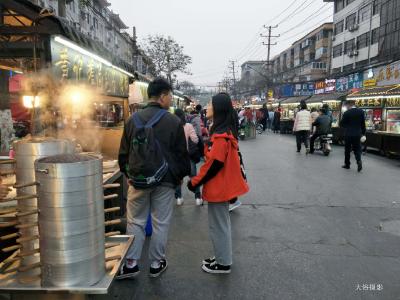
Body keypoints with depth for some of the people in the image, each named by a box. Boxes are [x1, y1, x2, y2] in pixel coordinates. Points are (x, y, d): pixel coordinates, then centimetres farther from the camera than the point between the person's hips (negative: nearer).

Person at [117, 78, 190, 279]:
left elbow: (124, 152, 7)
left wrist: (128, 174, 19)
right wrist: (181, 175, 11)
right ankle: (156, 264, 23)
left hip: (138, 180, 2)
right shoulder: (173, 122, -9)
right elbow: (182, 153, -4)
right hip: (165, 180, -2)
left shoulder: (133, 119, 1)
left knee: (135, 221, 14)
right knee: (161, 223, 11)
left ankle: (131, 263, 19)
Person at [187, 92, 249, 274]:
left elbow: (214, 163, -24)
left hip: (218, 186, -10)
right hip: (223, 184, 10)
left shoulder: (221, 135, -23)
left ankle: (223, 264, 19)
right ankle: (222, 257, 34)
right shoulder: (225, 131, 9)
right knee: (222, 223, 20)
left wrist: (195, 182, -16)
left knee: (218, 225, 4)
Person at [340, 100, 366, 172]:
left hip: (348, 134, -3)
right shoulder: (361, 111, 0)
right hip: (357, 134, 3)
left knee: (347, 150, 10)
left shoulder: (347, 113, -11)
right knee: (357, 149, 9)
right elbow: (363, 123, 3)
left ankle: (347, 164, 17)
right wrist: (363, 133, 10)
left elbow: (341, 124, -6)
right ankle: (359, 161, -15)